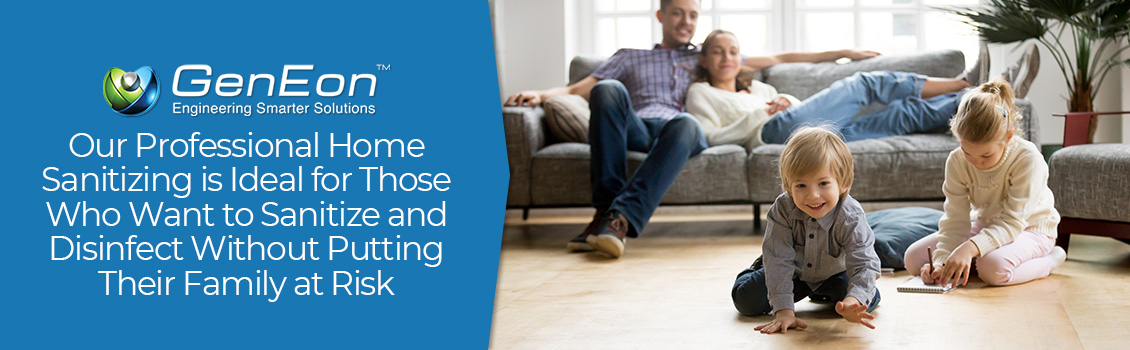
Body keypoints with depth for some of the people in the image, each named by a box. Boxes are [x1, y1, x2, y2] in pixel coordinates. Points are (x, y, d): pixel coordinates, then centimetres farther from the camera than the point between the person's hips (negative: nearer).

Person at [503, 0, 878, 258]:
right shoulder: (630, 58, 32)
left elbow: (779, 59, 35)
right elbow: (579, 89, 20)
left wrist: (841, 53, 31)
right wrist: (541, 94, -1)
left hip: (681, 131, 0)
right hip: (637, 128, 0)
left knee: (686, 124, -39)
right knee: (608, 90, -33)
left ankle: (621, 219, -51)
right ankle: (605, 207, -39)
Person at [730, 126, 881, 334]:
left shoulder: (851, 218, -35)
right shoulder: (782, 210, -34)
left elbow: (864, 264, -40)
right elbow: (779, 260, -34)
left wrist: (853, 301, -62)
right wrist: (783, 311, -42)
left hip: (833, 273, 1)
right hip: (794, 272, 0)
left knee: (869, 301, -17)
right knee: (746, 301, -11)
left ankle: (823, 293, 17)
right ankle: (759, 270, 27)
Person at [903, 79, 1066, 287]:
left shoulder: (1028, 159, -29)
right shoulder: (956, 162, -16)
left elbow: (1012, 222, -31)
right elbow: (956, 220, -15)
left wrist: (970, 248, -48)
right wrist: (941, 261, -34)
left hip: (1029, 229, -4)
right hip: (985, 226, 5)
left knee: (994, 267, -39)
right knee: (914, 258, -11)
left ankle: (1048, 260, -8)